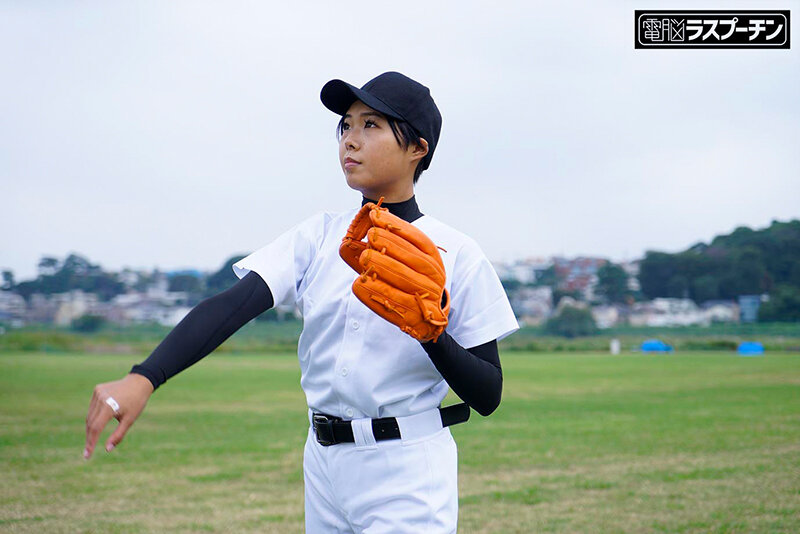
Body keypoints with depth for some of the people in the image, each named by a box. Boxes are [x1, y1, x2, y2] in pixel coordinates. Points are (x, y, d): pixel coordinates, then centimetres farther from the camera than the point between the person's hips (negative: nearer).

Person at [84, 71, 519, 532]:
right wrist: (144, 379, -27)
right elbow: (234, 304, -12)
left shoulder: (456, 253, -6)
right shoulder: (319, 235, 4)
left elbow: (488, 398, -6)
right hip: (325, 463, 4)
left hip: (408, 477, -4)